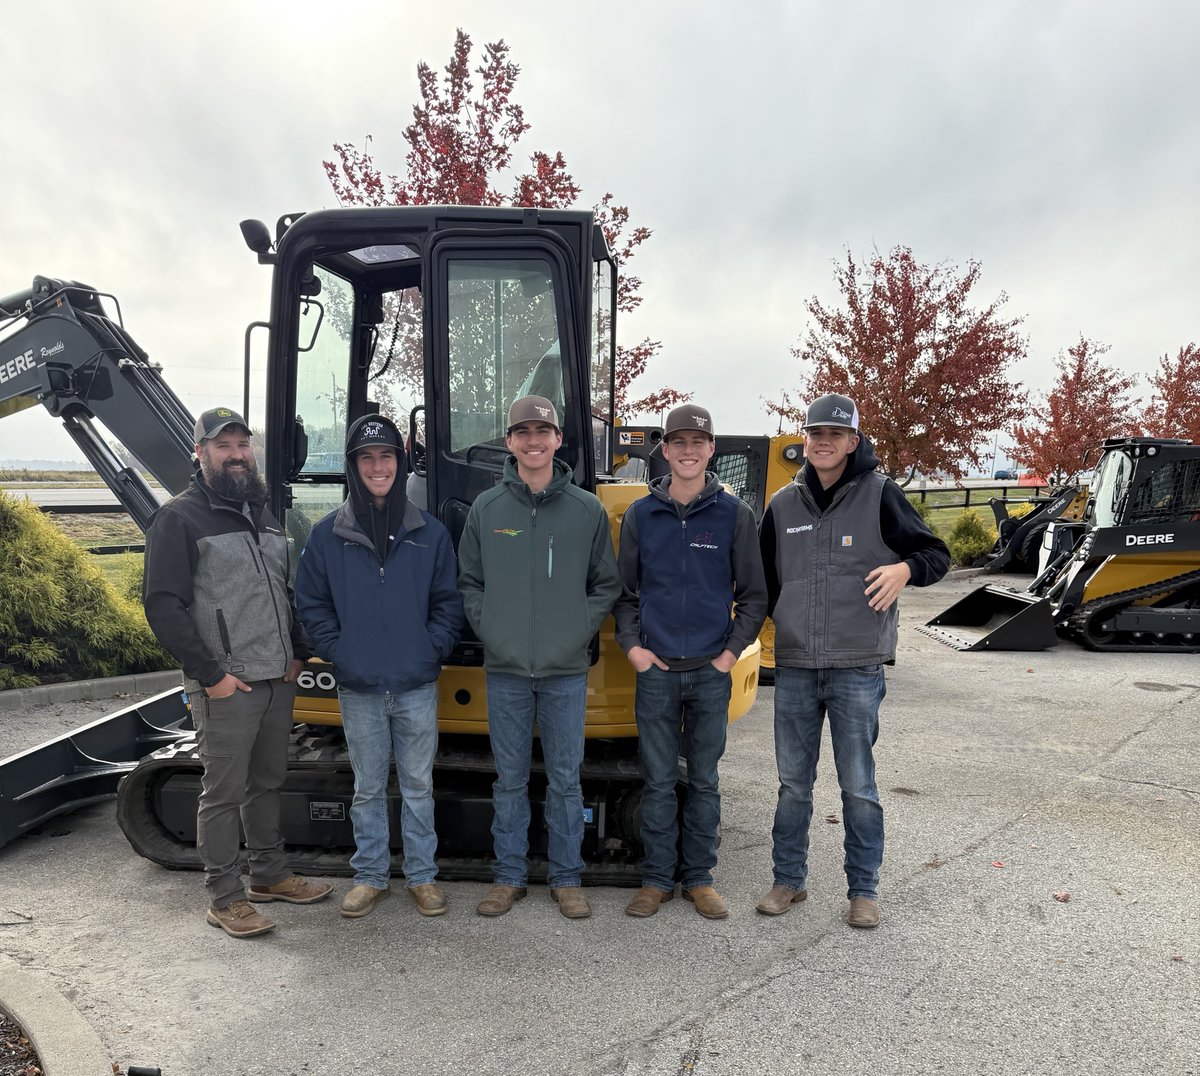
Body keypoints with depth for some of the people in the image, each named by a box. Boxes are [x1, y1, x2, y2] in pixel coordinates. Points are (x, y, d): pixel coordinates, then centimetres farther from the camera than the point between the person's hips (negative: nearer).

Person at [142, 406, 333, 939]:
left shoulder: (263, 514, 14)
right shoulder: (180, 518, -8)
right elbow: (163, 604, -14)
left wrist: (298, 653, 10)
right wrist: (210, 674, -16)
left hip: (278, 680, 7)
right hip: (226, 686, -7)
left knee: (267, 781, 17)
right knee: (224, 791, 2)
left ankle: (269, 874, 32)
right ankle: (225, 898, 17)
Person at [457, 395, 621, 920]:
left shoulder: (588, 510, 0)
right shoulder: (486, 508, 2)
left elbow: (606, 585, 7)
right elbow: (469, 581, 10)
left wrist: (580, 630, -4)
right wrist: (487, 629, -2)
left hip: (566, 670, 0)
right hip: (505, 669, 1)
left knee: (565, 779, 9)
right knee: (510, 780, 12)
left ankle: (566, 878, 24)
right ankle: (509, 876, 26)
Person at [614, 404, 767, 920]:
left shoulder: (734, 514, 1)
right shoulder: (640, 515, 3)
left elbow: (754, 595, 5)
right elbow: (623, 591, 9)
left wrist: (733, 650, -3)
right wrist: (631, 645, -2)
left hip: (712, 671, 0)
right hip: (655, 670, 0)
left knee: (704, 780, 11)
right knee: (658, 781, 8)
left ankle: (699, 878, 25)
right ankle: (656, 879, 22)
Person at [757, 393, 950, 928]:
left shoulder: (880, 494, -3)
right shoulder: (784, 503, 8)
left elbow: (936, 553, 0)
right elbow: (764, 578, 18)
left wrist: (905, 569, -20)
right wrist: (774, 620, 5)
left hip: (857, 668, -3)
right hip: (793, 667, 3)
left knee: (858, 785, 6)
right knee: (792, 783, 13)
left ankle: (863, 890, 23)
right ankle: (789, 880, 28)